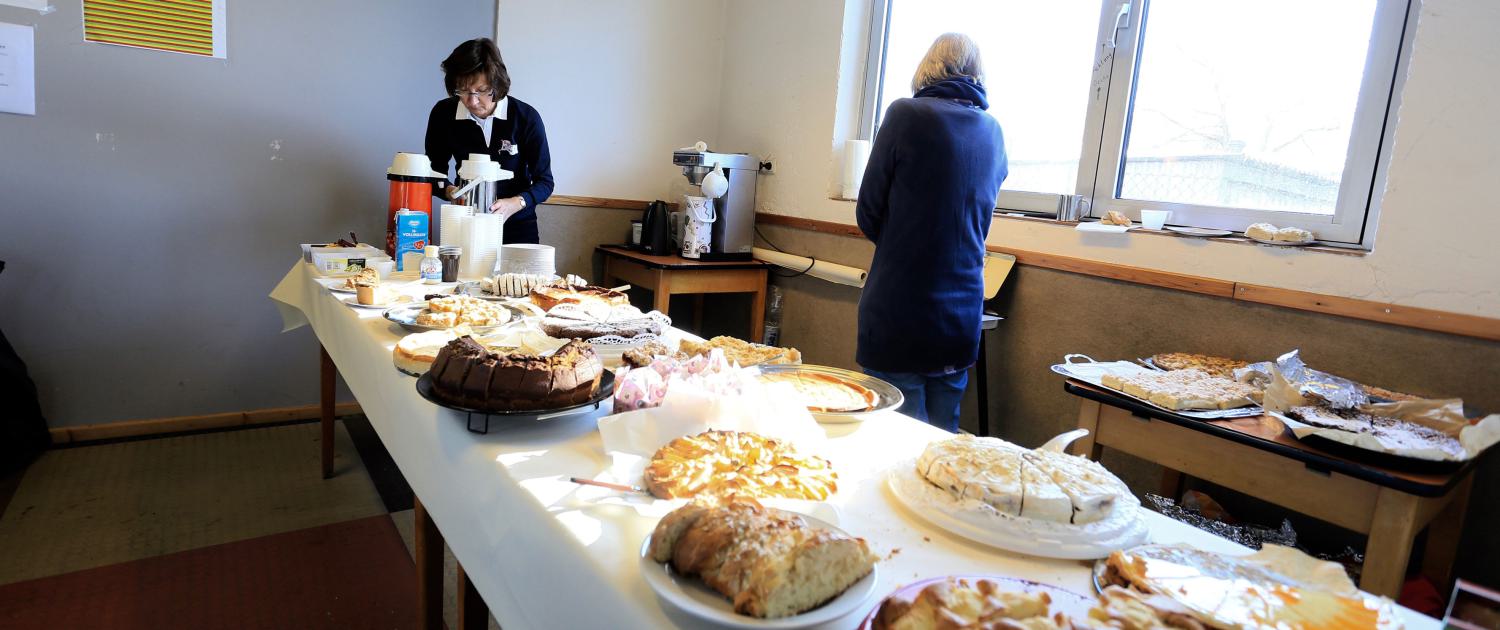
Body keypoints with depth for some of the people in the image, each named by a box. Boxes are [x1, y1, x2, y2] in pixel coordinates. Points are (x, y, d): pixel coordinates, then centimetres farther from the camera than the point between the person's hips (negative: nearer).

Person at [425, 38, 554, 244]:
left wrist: (516, 203, -29)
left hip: (517, 227, -1)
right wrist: (449, 191, -19)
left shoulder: (527, 118, -15)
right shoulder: (443, 114, -8)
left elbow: (544, 182, -11)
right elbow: (434, 172, 3)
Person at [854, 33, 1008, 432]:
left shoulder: (907, 114, -8)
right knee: (944, 439, 16)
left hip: (899, 313, -5)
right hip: (962, 318, 5)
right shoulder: (993, 133, 8)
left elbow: (869, 214, -5)